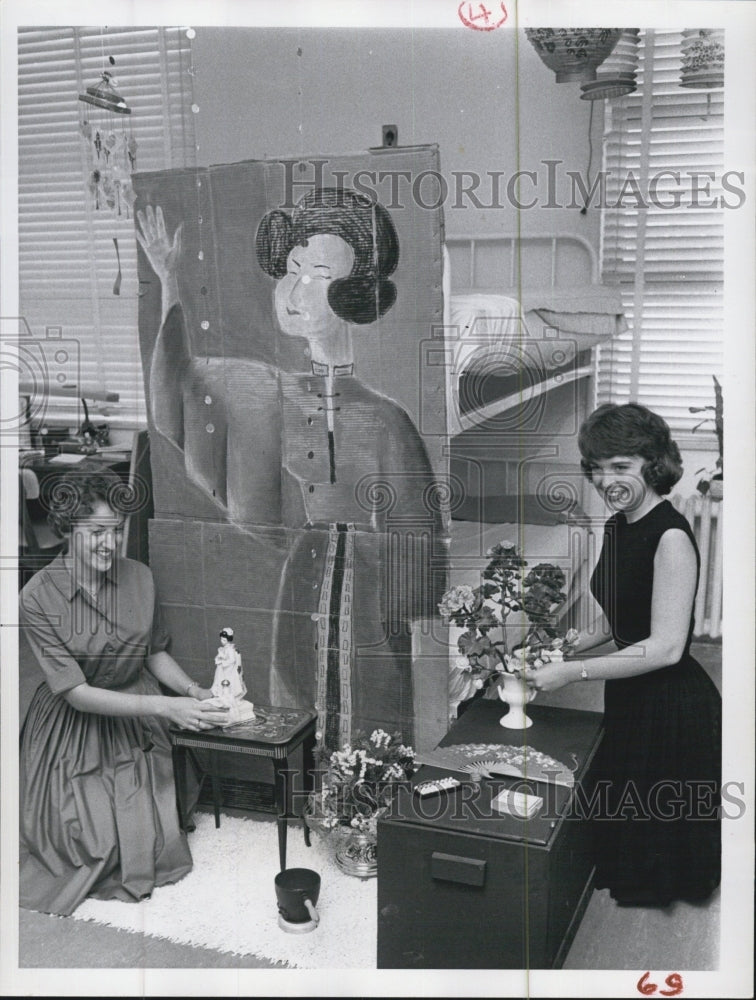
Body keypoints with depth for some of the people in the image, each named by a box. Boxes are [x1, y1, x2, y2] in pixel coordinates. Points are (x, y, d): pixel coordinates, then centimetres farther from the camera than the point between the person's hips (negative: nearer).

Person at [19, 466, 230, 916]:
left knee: (155, 841, -4)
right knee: (96, 845, -10)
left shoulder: (139, 577, -7)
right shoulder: (38, 599, -20)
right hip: (74, 731, -3)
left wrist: (193, 690, -12)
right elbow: (77, 692, -22)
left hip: (137, 726, 3)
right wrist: (164, 707, -30)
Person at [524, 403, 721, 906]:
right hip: (630, 697, 8)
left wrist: (573, 672, -24)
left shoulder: (671, 537, -23)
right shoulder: (617, 526, 4)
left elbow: (666, 647, -26)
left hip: (675, 707, -8)